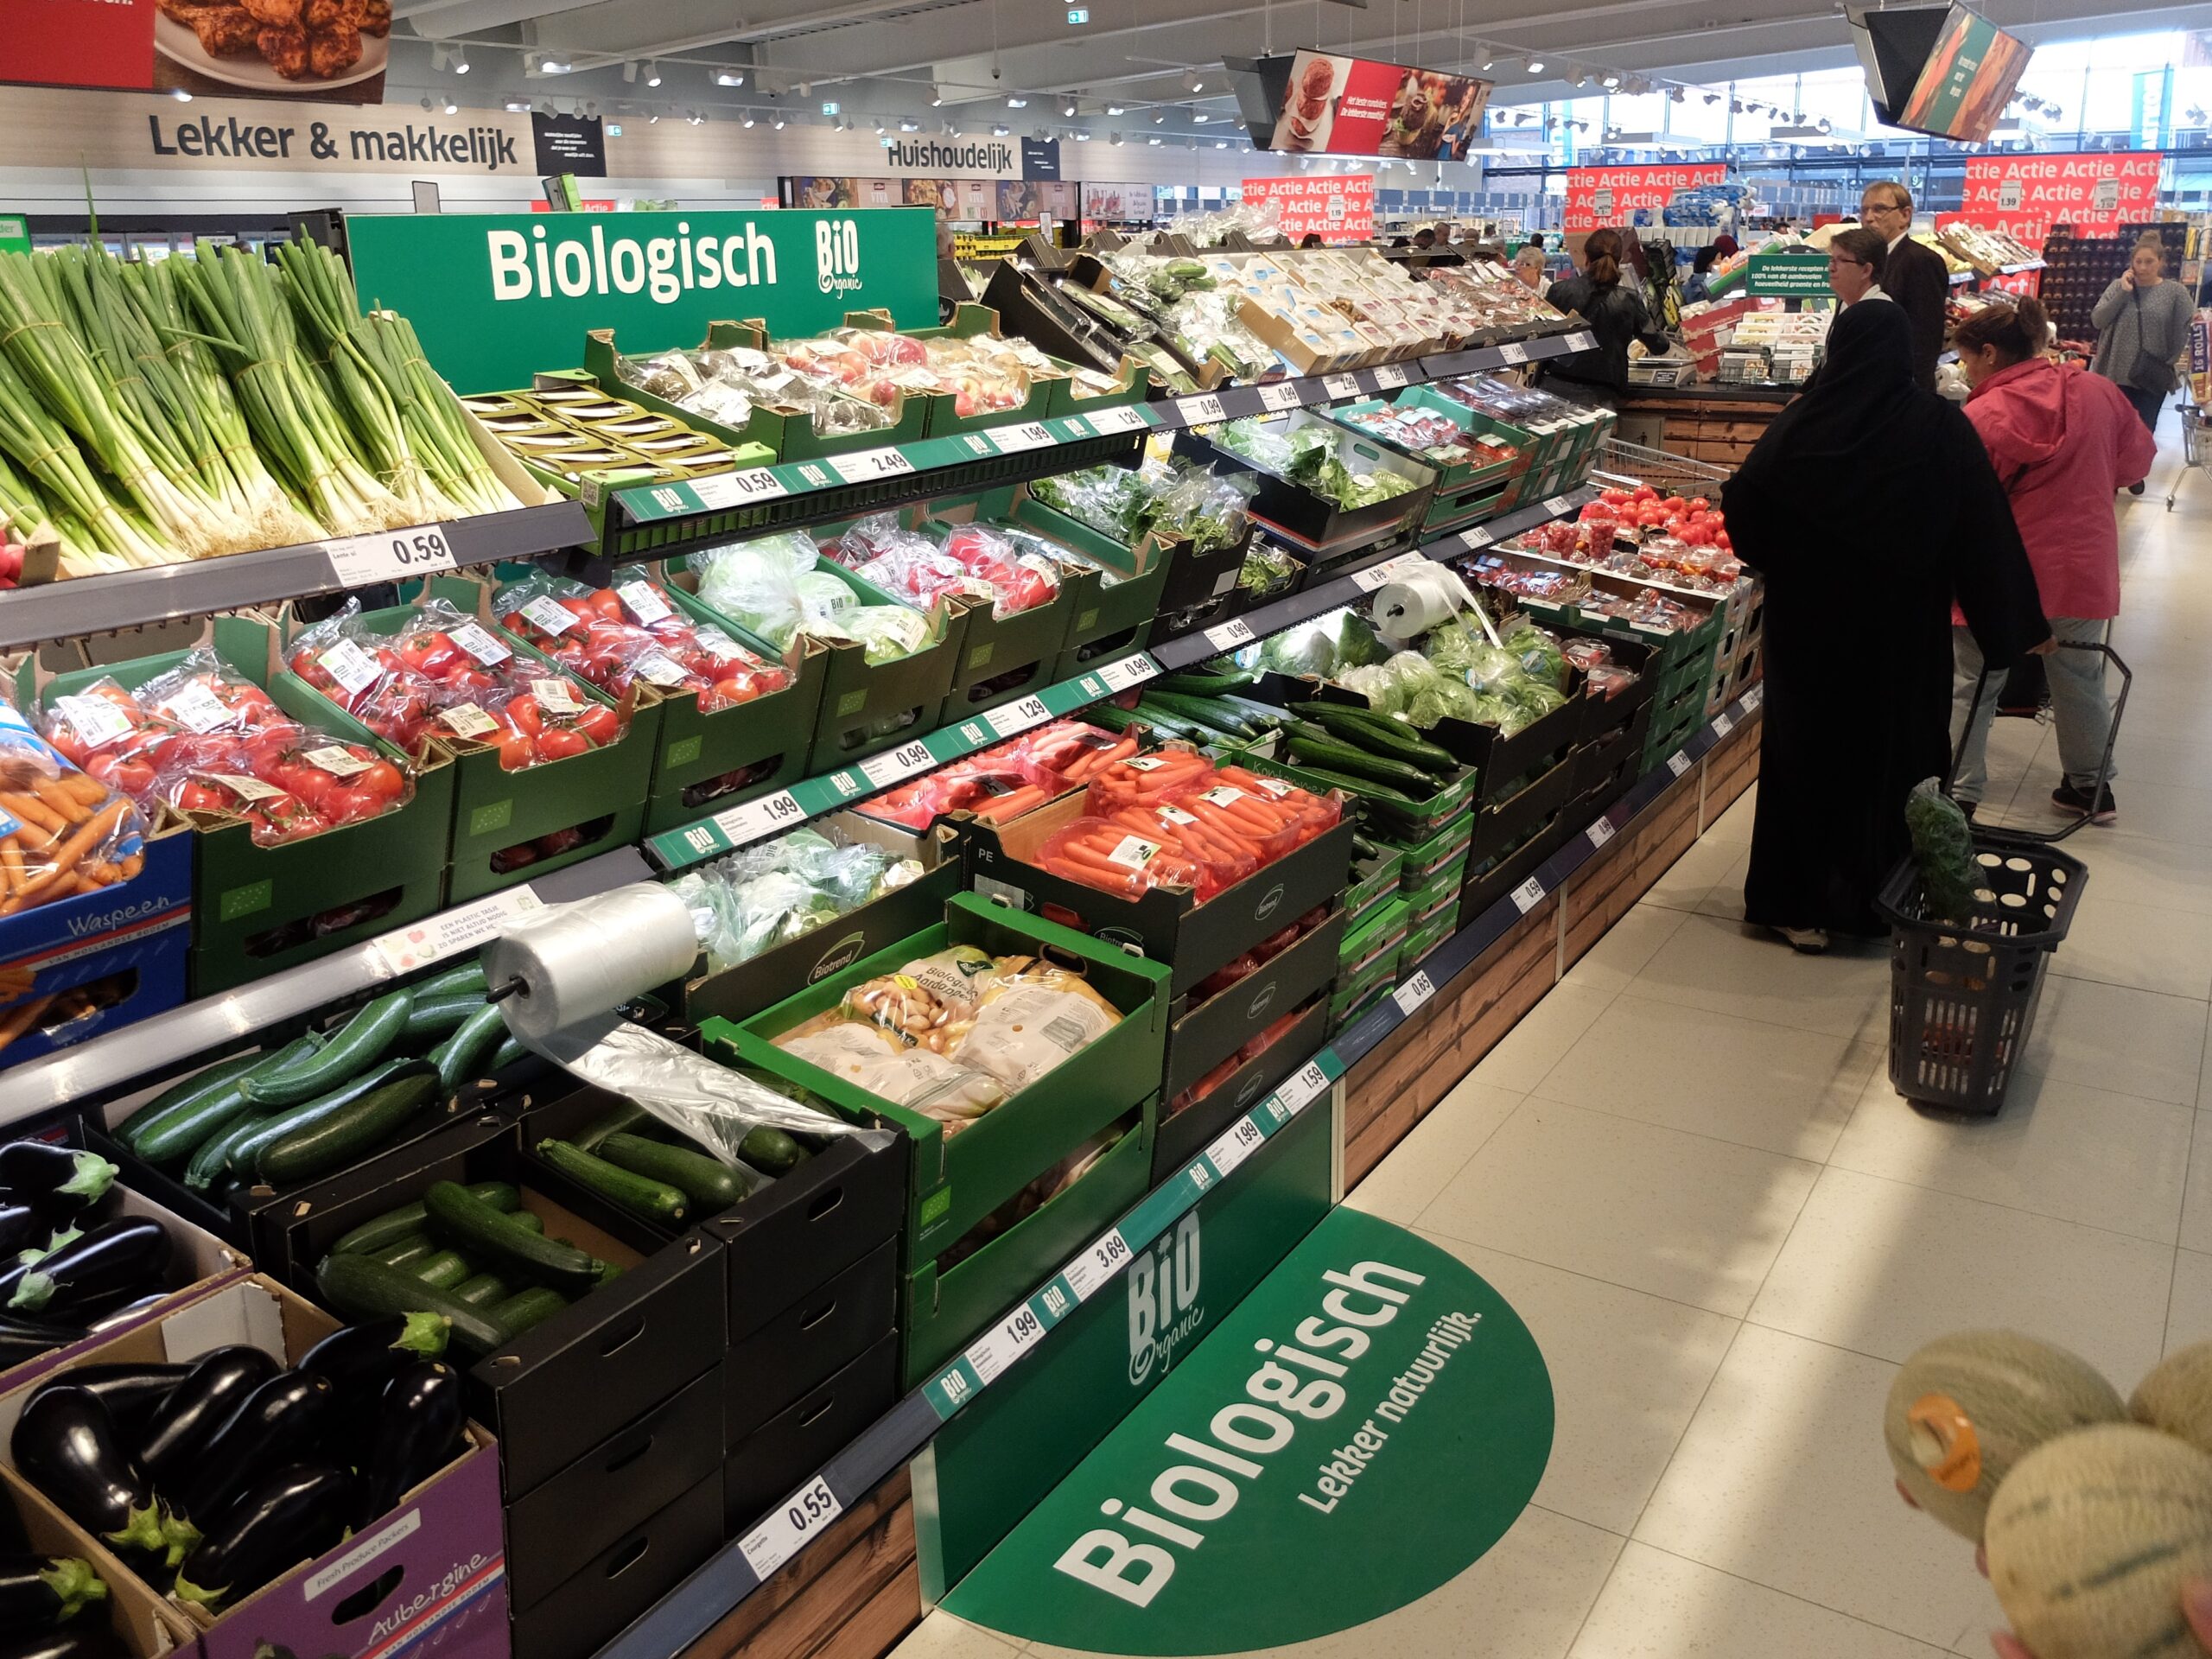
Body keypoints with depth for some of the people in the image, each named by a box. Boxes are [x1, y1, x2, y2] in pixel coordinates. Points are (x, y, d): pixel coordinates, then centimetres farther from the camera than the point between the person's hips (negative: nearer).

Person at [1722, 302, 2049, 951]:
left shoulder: (1801, 422, -8)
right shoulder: (1941, 428, -8)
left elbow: (1741, 505, -10)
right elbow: (1987, 532, -8)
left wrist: (1781, 560, 11)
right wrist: (2020, 623, 0)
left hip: (1808, 625, 1)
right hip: (1900, 630, 0)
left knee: (1805, 750, 11)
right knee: (1890, 754, 12)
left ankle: (1797, 902, 17)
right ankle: (1873, 903, 22)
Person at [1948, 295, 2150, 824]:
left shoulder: (1982, 416, -17)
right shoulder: (2098, 394, -1)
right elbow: (2136, 459, 10)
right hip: (2083, 567, 5)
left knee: (1973, 684, 10)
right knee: (2080, 679, 21)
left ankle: (1959, 793, 11)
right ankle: (2090, 786, 33)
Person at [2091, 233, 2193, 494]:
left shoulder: (2176, 292, -4)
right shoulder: (2118, 286, 1)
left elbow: (2181, 336, -1)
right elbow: (2097, 319, -9)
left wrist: (2168, 366, -3)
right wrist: (2123, 292, -14)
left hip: (2152, 377, -1)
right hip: (2116, 373, 1)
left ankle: (2137, 473, 30)